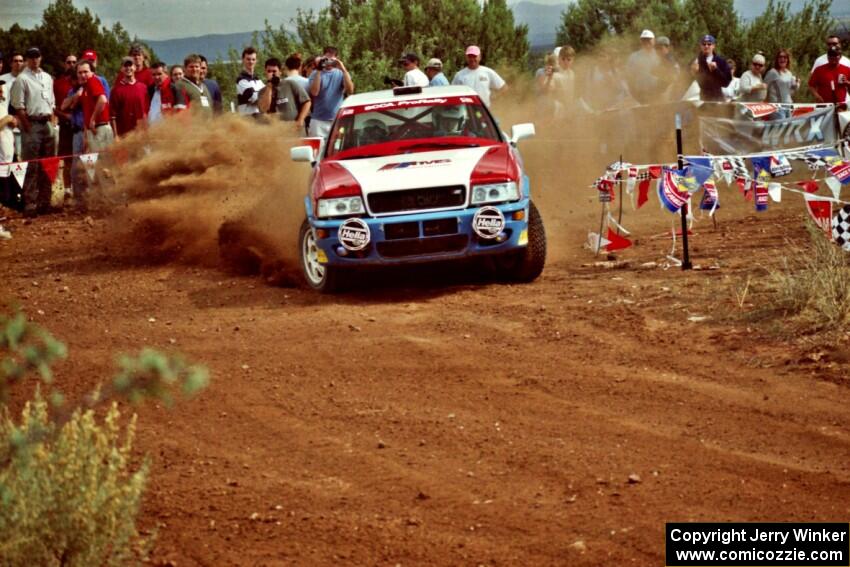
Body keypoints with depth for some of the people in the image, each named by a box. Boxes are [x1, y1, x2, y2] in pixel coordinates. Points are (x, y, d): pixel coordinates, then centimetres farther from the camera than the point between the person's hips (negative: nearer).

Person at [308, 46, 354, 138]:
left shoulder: (341, 74, 6)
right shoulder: (315, 74, 5)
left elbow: (350, 90, -9)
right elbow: (314, 92, -11)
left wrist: (343, 70, -14)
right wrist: (319, 71, -11)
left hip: (337, 120, 1)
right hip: (318, 120, 0)